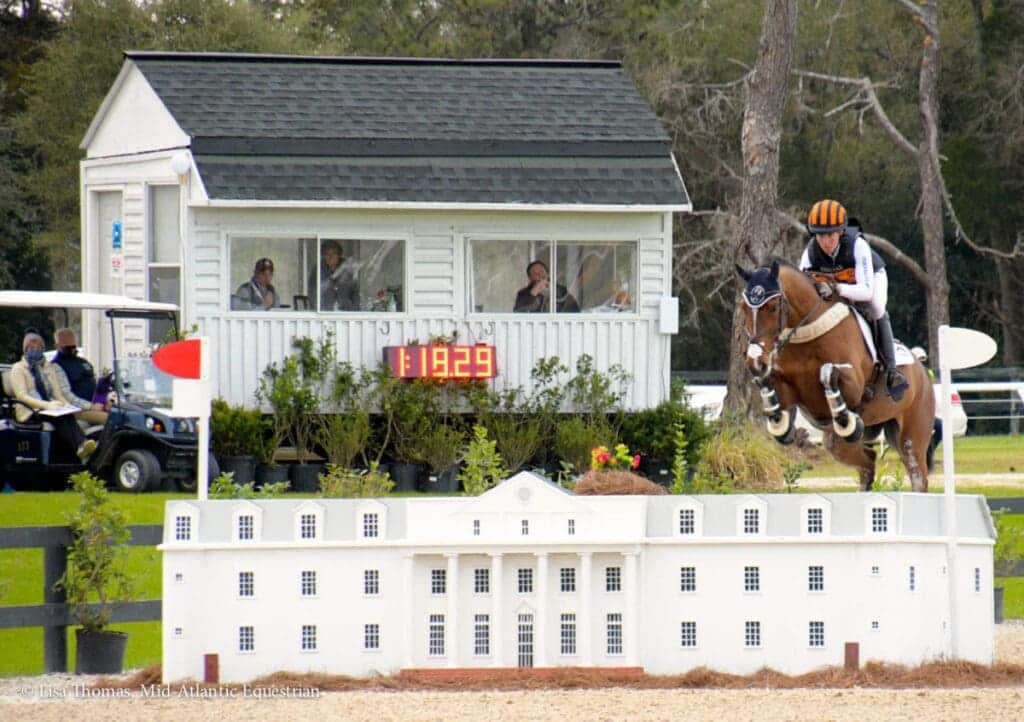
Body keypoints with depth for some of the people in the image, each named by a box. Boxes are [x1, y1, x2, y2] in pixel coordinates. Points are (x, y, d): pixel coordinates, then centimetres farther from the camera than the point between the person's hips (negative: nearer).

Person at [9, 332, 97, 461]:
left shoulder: (47, 367, 22)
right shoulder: (18, 368, 4)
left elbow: (56, 392, 19)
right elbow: (22, 396, -9)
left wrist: (66, 405, -5)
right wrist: (46, 405, -23)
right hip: (29, 412, -5)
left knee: (68, 416, -31)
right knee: (59, 418, -35)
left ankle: (82, 444, -54)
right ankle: (79, 446, -54)